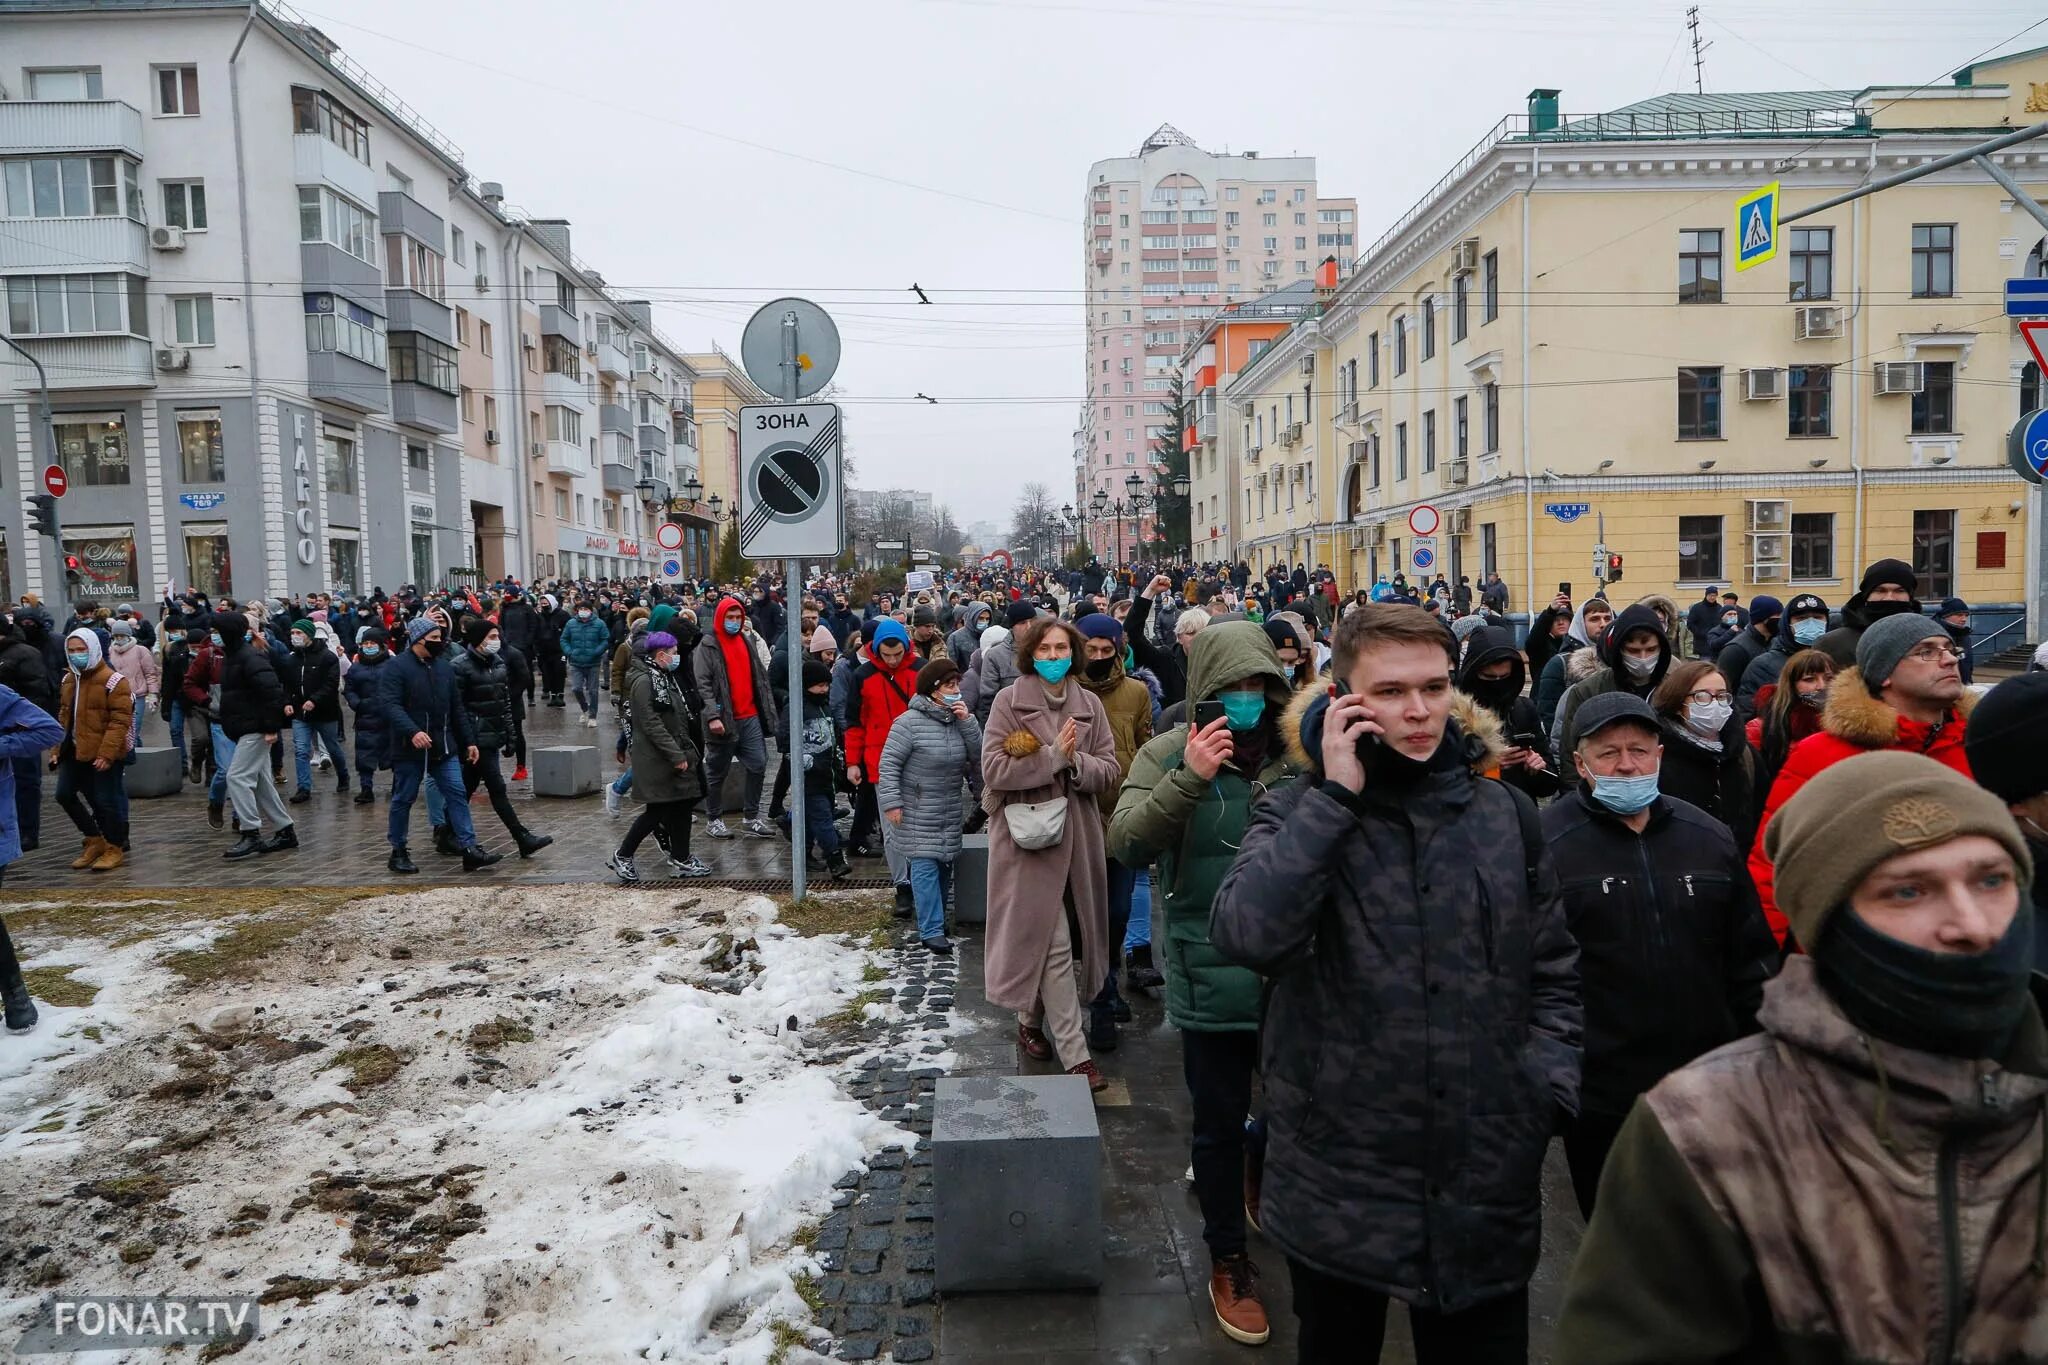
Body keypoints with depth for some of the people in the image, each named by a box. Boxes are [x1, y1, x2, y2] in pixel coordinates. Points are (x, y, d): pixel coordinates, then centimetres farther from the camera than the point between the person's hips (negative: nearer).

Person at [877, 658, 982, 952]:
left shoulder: (959, 719, 4)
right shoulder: (910, 721, -14)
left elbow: (977, 757, -1)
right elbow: (889, 763, -12)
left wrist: (967, 722, -11)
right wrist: (891, 803, -15)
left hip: (951, 811, 6)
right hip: (917, 811, -6)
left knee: (944, 865, 13)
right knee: (925, 867, -8)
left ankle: (936, 917, 30)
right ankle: (931, 930, -4)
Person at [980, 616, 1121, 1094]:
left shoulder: (1089, 704, 7)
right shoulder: (1010, 701, -4)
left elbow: (1110, 769, 2)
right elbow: (994, 769, -13)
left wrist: (1074, 762, -17)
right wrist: (1054, 755, -17)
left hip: (1075, 833, 4)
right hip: (1026, 834, -4)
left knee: (1045, 935, 14)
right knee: (1052, 942, -5)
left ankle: (1031, 1019, 36)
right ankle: (1074, 1054, -1)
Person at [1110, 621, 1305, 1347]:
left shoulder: (1301, 749, -3)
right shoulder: (1169, 753, -6)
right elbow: (1126, 843, -18)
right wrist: (1188, 780, -30)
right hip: (1212, 975, -2)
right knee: (1220, 1123, 11)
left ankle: (1265, 1183, 54)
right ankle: (1228, 1260, 32)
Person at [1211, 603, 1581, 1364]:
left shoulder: (1506, 814, 2)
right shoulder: (1299, 814, -7)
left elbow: (1553, 972, 12)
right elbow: (1246, 937, -27)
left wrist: (1548, 1087, -2)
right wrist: (1335, 794, -23)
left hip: (1485, 1177, 2)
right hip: (1338, 1180, -2)